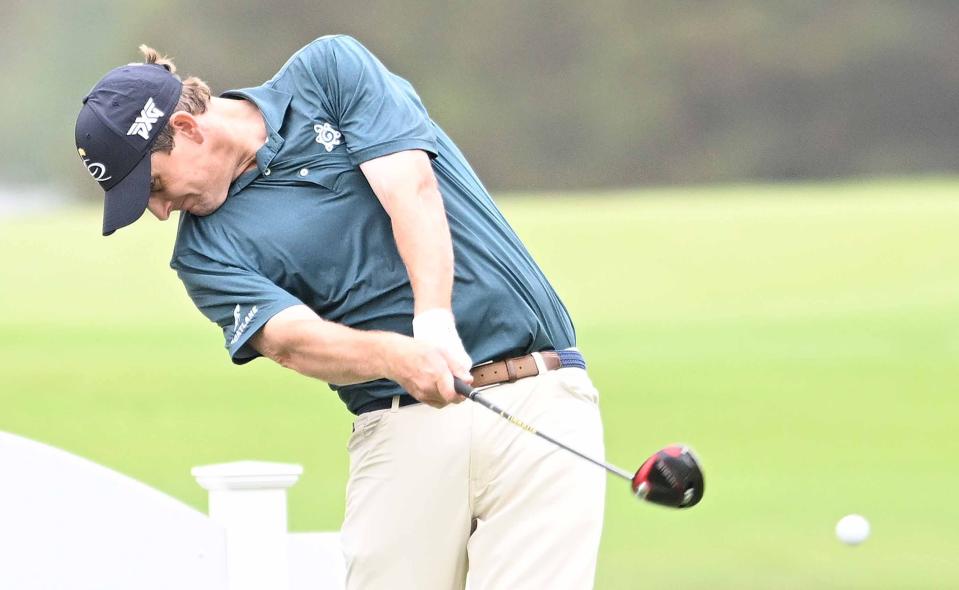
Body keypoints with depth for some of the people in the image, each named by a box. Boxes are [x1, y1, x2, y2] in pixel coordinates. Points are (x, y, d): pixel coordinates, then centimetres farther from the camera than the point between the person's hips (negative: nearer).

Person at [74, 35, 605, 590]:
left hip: (538, 400, -2)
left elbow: (412, 192, -9)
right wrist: (397, 355, -33)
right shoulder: (207, 250, 5)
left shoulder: (331, 71, 4)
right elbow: (292, 339, -12)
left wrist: (435, 321, -26)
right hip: (404, 429, 2)